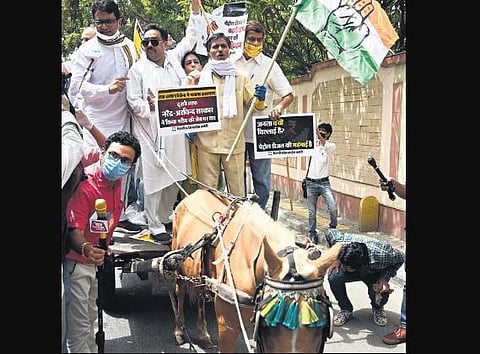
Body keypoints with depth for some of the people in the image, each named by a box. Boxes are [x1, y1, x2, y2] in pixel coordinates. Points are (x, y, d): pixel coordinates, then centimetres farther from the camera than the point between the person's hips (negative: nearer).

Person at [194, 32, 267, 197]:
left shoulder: (241, 77, 12)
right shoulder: (199, 77, 8)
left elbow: (256, 105, 8)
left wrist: (260, 98, -14)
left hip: (235, 142, 1)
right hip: (206, 141, -1)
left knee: (237, 190, 3)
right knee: (206, 189, 0)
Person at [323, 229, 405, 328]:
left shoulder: (381, 255, -42)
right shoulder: (341, 242, -38)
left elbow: (400, 257, -20)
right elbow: (329, 232, -14)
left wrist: (385, 278, -30)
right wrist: (336, 259, -21)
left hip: (375, 273, -1)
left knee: (381, 295, -29)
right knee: (334, 278, -29)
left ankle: (377, 308, 11)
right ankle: (346, 309, -1)